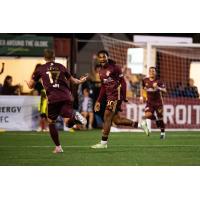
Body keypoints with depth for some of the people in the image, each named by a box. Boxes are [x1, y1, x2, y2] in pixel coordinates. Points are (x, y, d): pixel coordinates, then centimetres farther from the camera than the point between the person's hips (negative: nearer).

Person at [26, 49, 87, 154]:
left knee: (51, 122, 15)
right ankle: (75, 117, -32)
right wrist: (80, 80, 50)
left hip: (53, 99, -2)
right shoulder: (61, 67, 17)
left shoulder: (40, 69, 10)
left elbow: (31, 85, 17)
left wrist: (27, 82, 40)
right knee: (68, 122, -1)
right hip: (66, 97, 2)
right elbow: (72, 80, 29)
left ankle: (58, 147, 12)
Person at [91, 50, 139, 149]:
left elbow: (123, 82, -10)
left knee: (107, 118, -9)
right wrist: (98, 101, 18)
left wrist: (123, 97, -15)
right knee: (116, 119, 6)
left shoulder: (114, 67, -9)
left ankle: (103, 142, -6)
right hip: (109, 96, 8)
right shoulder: (101, 71, 14)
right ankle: (136, 124, 20)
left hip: (116, 95, -8)